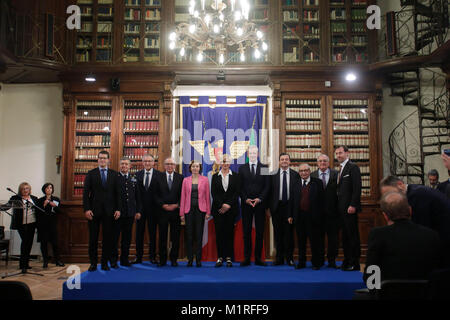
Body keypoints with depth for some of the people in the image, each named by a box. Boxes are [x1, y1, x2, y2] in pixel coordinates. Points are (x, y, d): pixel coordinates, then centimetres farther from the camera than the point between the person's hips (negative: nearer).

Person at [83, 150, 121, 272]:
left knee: (107, 238, 4)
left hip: (109, 211, 1)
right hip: (94, 210, -1)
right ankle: (93, 263, 15)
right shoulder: (91, 174, 6)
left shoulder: (114, 174, 8)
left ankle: (105, 263, 14)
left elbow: (117, 193, 6)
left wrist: (118, 209, -2)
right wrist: (86, 209, -8)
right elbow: (86, 193, 1)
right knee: (93, 238, 4)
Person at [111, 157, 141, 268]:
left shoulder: (134, 179, 12)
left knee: (127, 238, 9)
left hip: (130, 213, 4)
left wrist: (138, 211, 7)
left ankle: (124, 260, 19)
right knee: (114, 237, 3)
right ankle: (113, 260, 12)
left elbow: (138, 197, 14)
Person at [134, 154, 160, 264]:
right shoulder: (138, 174, 6)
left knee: (153, 233, 7)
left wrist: (159, 205, -9)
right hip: (140, 208, 2)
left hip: (153, 208, -2)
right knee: (139, 232, 8)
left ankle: (152, 256, 16)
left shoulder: (159, 175, -2)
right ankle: (138, 256, 18)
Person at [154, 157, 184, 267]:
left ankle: (174, 259, 14)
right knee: (162, 236, 4)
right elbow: (156, 195, 4)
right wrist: (163, 205, -9)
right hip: (162, 211, 0)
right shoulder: (159, 177, 6)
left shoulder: (180, 178, 5)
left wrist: (176, 205, -9)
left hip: (176, 210, 0)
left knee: (175, 236, 3)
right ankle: (162, 259, 14)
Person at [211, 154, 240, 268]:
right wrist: (222, 205, -11)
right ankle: (220, 257, 8)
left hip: (231, 208, -1)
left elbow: (237, 192, 0)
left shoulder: (235, 176, 7)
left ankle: (229, 257, 7)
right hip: (218, 209, 1)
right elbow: (213, 193, 1)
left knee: (229, 232, 1)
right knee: (219, 232, 1)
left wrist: (228, 205, -10)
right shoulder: (215, 176, 9)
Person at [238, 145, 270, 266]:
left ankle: (258, 258, 9)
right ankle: (247, 258, 6)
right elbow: (240, 187, 5)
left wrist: (259, 198, -9)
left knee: (260, 231, 2)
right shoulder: (242, 168, 9)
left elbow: (267, 186, 3)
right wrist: (246, 199, -8)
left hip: (260, 203, 0)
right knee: (246, 231, 1)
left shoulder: (264, 168, 7)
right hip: (246, 203, 0)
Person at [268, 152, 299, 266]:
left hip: (290, 206, -1)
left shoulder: (295, 175, 4)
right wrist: (270, 207, -3)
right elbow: (270, 192, 3)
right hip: (277, 206, 1)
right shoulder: (273, 175, 5)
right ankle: (279, 258, 15)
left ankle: (289, 258, 14)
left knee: (289, 232, 3)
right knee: (278, 233, 6)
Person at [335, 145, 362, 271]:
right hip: (342, 208, 9)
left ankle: (354, 263, 4)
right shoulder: (341, 169, 18)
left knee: (352, 235, -3)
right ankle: (347, 261, 17)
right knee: (345, 236, 11)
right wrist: (339, 206, 12)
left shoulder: (353, 167, -8)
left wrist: (353, 205, -20)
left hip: (350, 208, -8)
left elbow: (357, 188, -15)